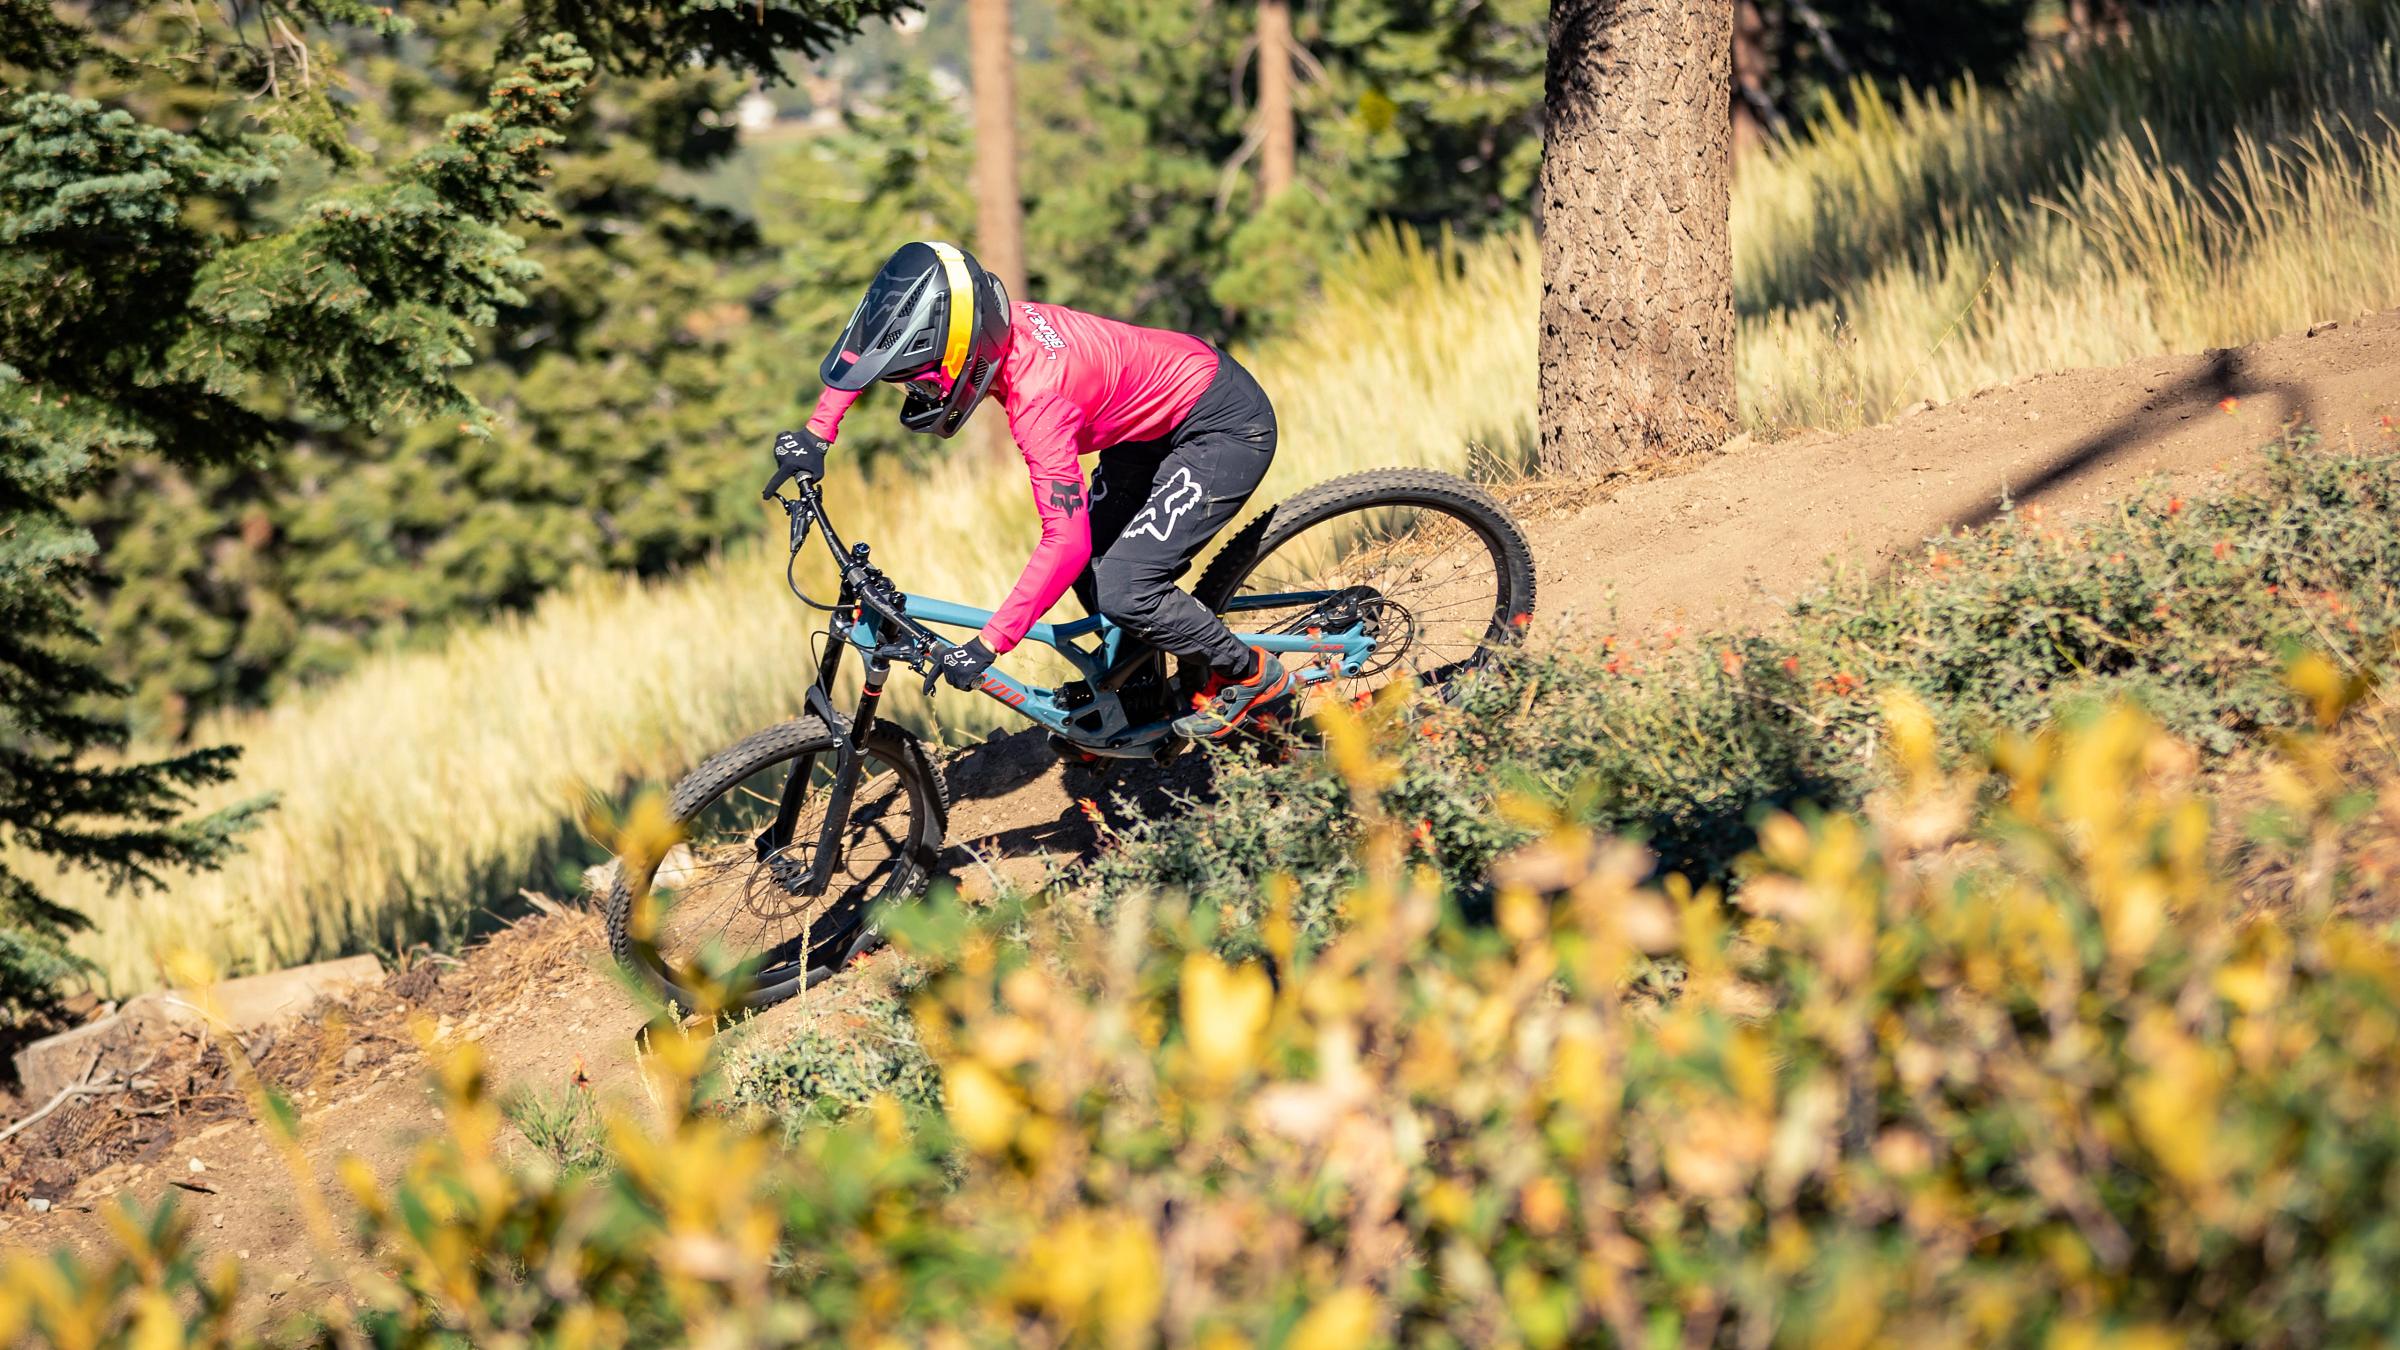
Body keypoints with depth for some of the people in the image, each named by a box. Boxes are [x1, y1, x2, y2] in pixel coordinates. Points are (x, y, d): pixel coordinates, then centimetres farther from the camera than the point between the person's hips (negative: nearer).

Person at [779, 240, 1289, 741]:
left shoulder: (1036, 394, -36)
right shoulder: (989, 323, -14)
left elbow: (1066, 541, -37)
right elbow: (865, 348, 6)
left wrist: (987, 645, -37)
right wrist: (818, 432, 1)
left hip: (1224, 427, -9)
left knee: (1120, 592, -15)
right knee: (1091, 571, 8)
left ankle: (1250, 672, 5)